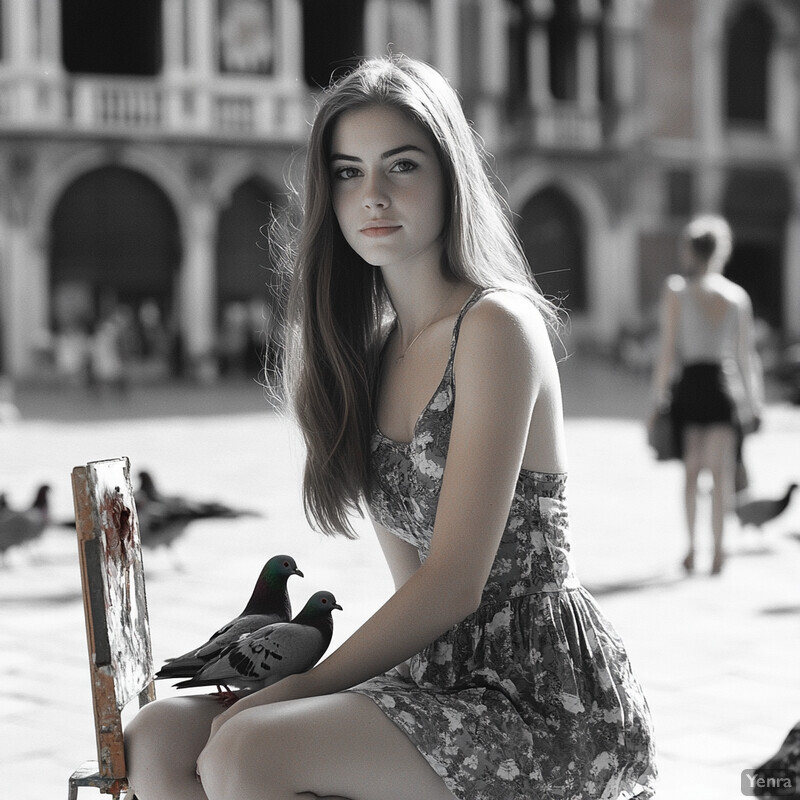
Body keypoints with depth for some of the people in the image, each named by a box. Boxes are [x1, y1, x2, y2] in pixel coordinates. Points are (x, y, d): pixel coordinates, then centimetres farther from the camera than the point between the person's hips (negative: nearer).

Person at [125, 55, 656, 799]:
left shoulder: (496, 326, -11)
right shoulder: (373, 348, 14)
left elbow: (455, 583, -16)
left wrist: (299, 688, -13)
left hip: (547, 699, -8)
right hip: (446, 682, 8)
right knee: (158, 738, -9)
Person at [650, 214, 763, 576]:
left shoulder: (676, 289, -2)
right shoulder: (737, 295, 6)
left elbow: (668, 348, -5)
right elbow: (746, 353, 9)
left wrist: (659, 395, -1)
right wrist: (753, 401, 16)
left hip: (690, 381, -1)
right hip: (725, 387, 1)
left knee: (691, 471, 11)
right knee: (721, 471, 2)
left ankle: (691, 549, 13)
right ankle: (717, 546, -9)